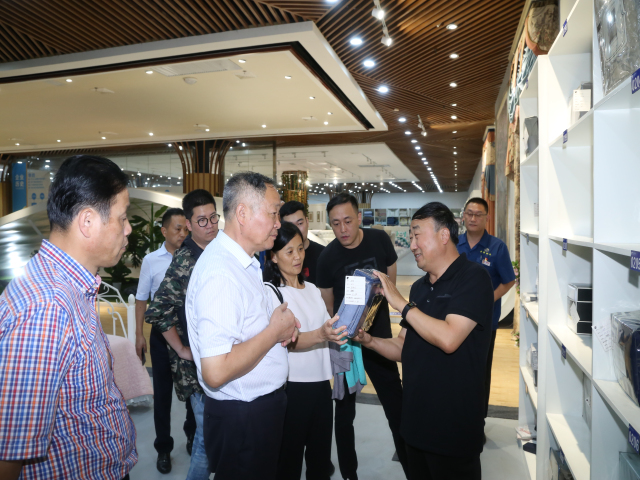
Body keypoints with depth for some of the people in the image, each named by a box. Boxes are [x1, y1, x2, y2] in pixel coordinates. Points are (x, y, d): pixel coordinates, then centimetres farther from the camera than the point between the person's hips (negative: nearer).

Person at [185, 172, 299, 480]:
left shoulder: (243, 262, 5)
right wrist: (275, 331, -21)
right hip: (241, 417, -9)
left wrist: (280, 325, 1)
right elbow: (216, 372, -32)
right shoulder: (221, 273, -27)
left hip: (263, 404, 9)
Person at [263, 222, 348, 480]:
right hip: (291, 387, -6)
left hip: (321, 383, 6)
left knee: (321, 454, 18)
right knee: (289, 457, 11)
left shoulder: (313, 289, 10)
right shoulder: (270, 291, -11)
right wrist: (321, 335, -38)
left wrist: (347, 329, -5)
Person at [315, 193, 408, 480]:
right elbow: (328, 305, -1)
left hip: (379, 335, 1)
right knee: (345, 408, 13)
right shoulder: (327, 257, -13)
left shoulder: (380, 240, -9)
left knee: (396, 406, 10)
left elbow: (391, 281, 6)